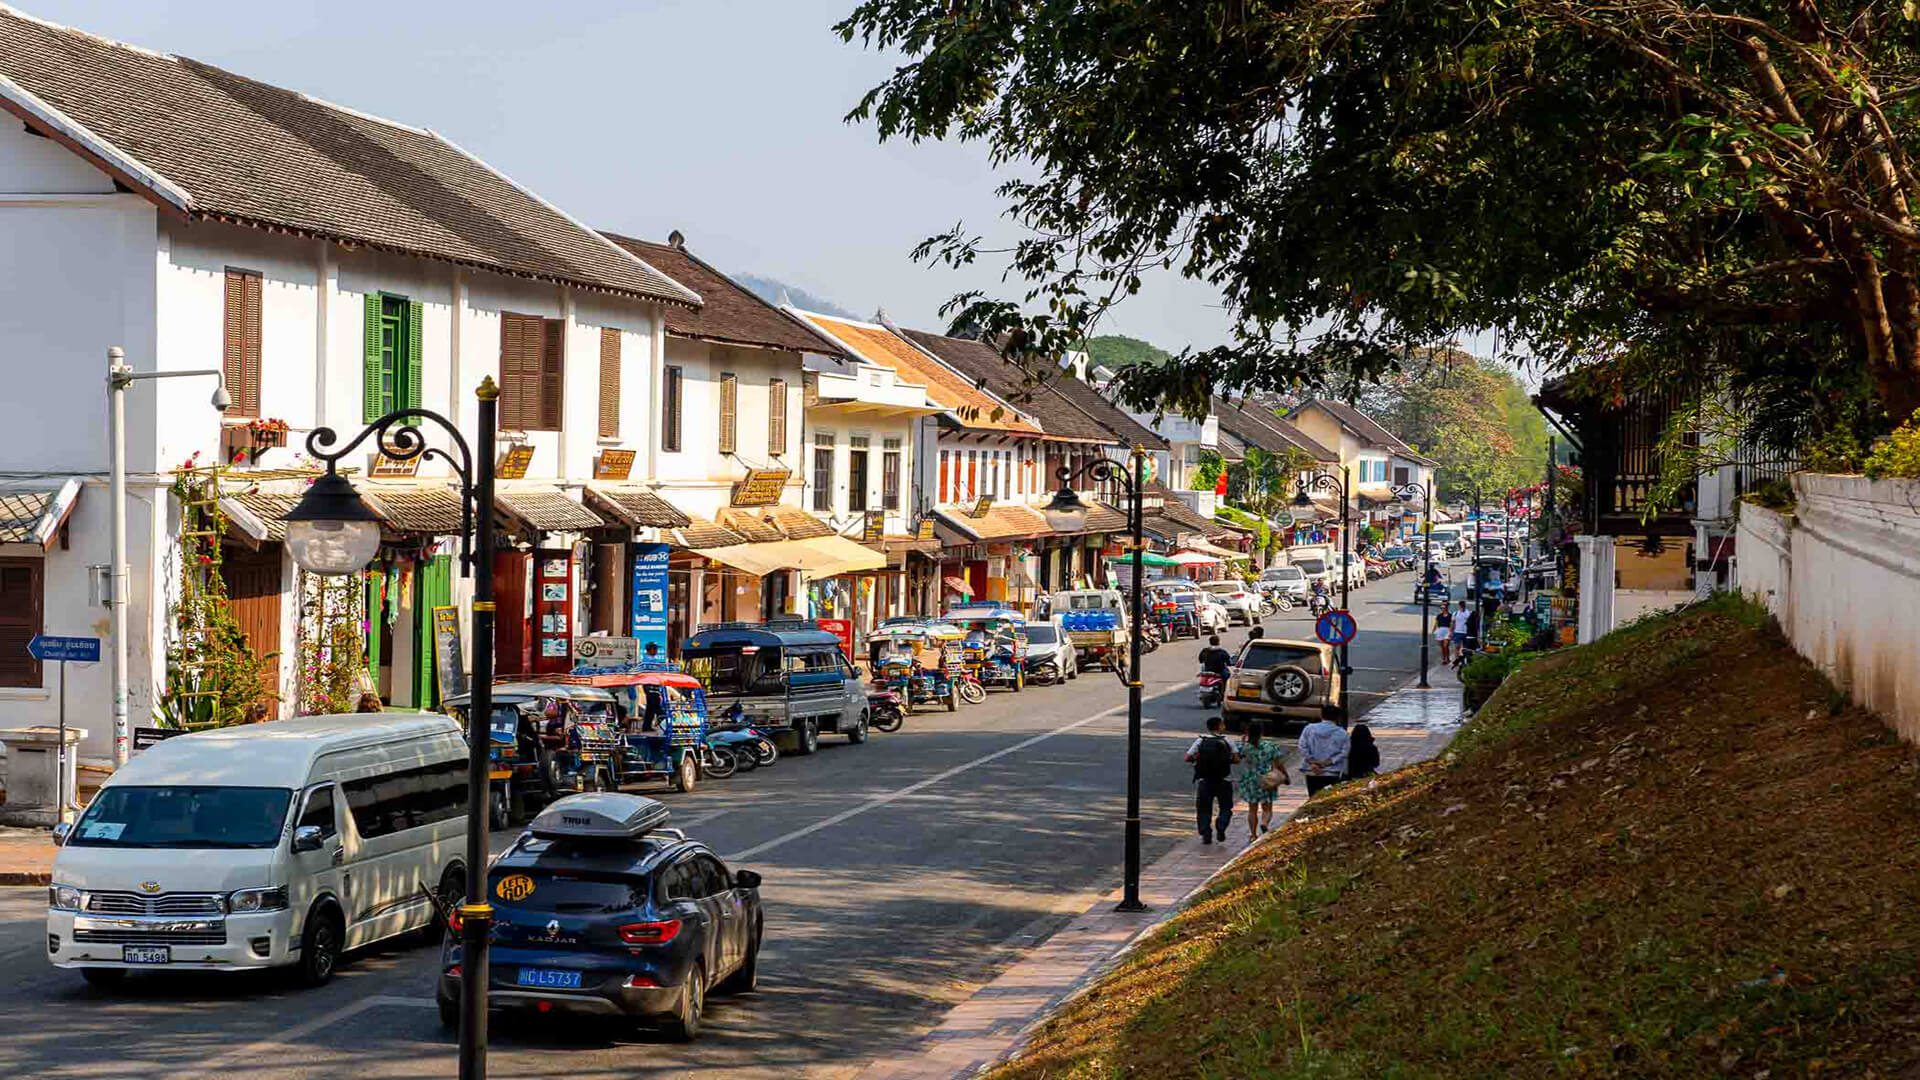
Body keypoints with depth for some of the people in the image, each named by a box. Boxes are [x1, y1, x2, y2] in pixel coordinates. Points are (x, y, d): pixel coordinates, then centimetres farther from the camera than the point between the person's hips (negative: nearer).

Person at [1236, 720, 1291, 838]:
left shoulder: (1244, 747, -8)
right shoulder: (1270, 746, -8)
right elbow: (1279, 764, -5)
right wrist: (1286, 776, 10)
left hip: (1249, 781, 1)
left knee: (1252, 809, 13)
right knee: (1267, 808, 7)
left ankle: (1253, 834, 12)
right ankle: (1264, 824, -22)